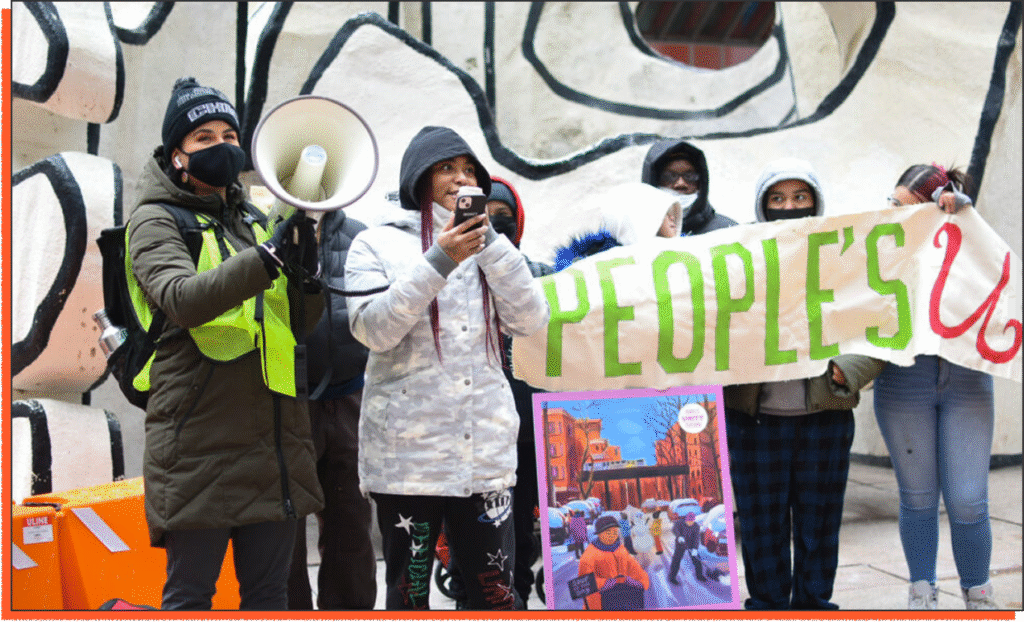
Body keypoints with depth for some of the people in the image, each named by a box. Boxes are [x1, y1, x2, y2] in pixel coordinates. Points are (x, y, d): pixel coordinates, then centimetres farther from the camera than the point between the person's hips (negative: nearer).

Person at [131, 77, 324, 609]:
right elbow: (182, 298, -21)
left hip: (273, 435, 6)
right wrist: (266, 259, -31)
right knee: (190, 593, 0)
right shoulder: (157, 220, 0)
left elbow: (297, 327, 15)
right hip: (200, 436, -6)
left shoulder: (256, 220, 18)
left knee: (269, 591, 11)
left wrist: (306, 276, -6)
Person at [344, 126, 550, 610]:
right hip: (407, 454, -3)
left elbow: (530, 320, 2)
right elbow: (374, 329, -10)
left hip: (485, 449, 3)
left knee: (496, 593, 3)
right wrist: (438, 262, -18)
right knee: (409, 594, 5)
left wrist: (491, 241, -6)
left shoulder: (488, 249, 16)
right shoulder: (376, 245, 5)